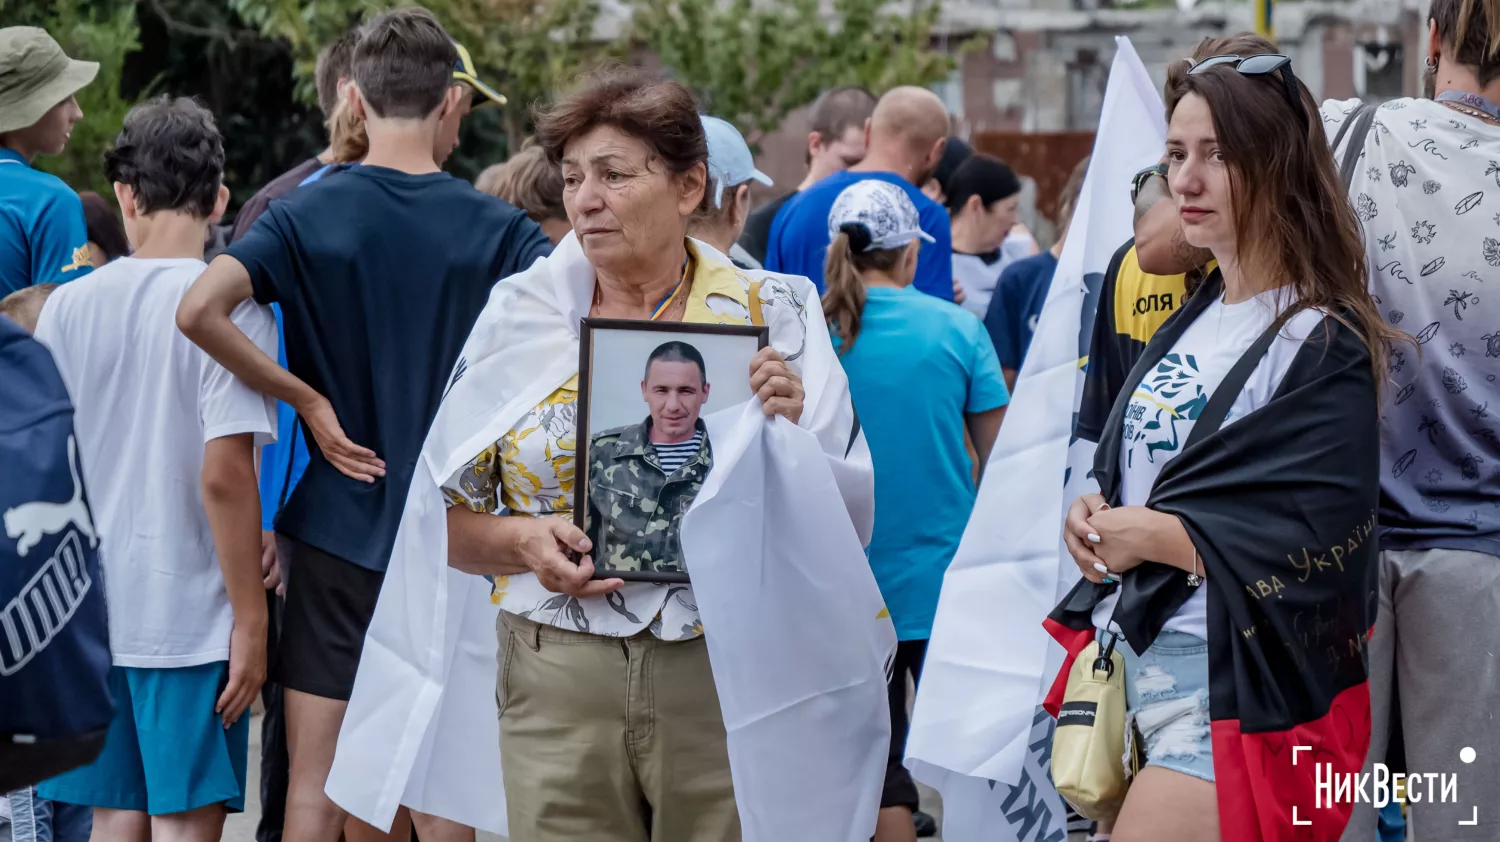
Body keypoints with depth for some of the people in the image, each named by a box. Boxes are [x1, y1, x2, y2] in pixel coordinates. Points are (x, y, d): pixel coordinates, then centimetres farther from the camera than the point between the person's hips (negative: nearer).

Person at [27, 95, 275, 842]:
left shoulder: (67, 306, 4)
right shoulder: (230, 307, -10)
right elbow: (224, 477, -16)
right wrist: (250, 619, -9)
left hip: (87, 611, 5)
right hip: (189, 614, -5)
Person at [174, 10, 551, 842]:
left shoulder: (306, 215, -5)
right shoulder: (496, 228, -4)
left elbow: (198, 311, -20)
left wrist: (307, 398, -10)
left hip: (337, 526, 0)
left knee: (316, 774, 5)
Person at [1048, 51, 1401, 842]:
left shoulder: (1321, 347, -11)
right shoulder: (1190, 322, 14)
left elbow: (1311, 544, -19)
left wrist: (1150, 536, -12)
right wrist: (1091, 517, -3)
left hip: (1230, 692, -8)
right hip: (1130, 658, 8)